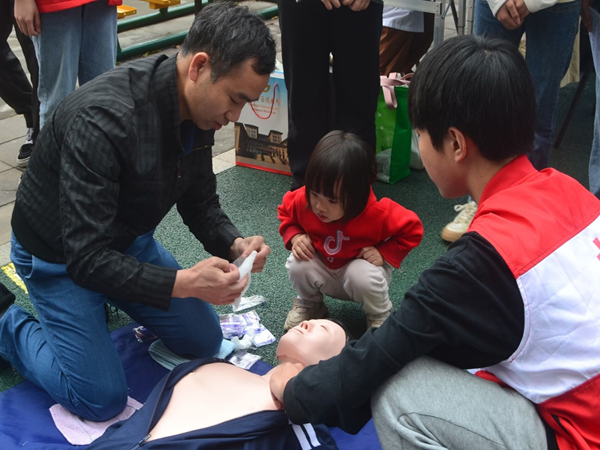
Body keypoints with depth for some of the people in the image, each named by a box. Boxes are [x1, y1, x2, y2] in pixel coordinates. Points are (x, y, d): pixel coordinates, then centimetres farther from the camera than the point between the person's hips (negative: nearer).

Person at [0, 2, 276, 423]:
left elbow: (200, 202, 0)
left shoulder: (199, 106, -13)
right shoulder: (102, 119, -37)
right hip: (59, 256, -7)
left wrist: (232, 244, -19)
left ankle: (109, 299, 25)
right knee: (103, 400, -5)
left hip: (129, 240, 7)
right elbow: (86, 258, -36)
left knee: (204, 342, 10)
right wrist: (183, 282, -42)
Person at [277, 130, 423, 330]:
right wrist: (295, 236, -18)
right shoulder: (303, 200, -24)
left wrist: (384, 253, -25)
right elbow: (285, 213, 0)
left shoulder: (377, 212, -32)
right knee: (297, 265, -27)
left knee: (362, 276, -36)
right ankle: (308, 304, 8)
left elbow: (412, 228, -18)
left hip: (360, 265, -3)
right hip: (322, 268, 3)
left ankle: (380, 318, -1)